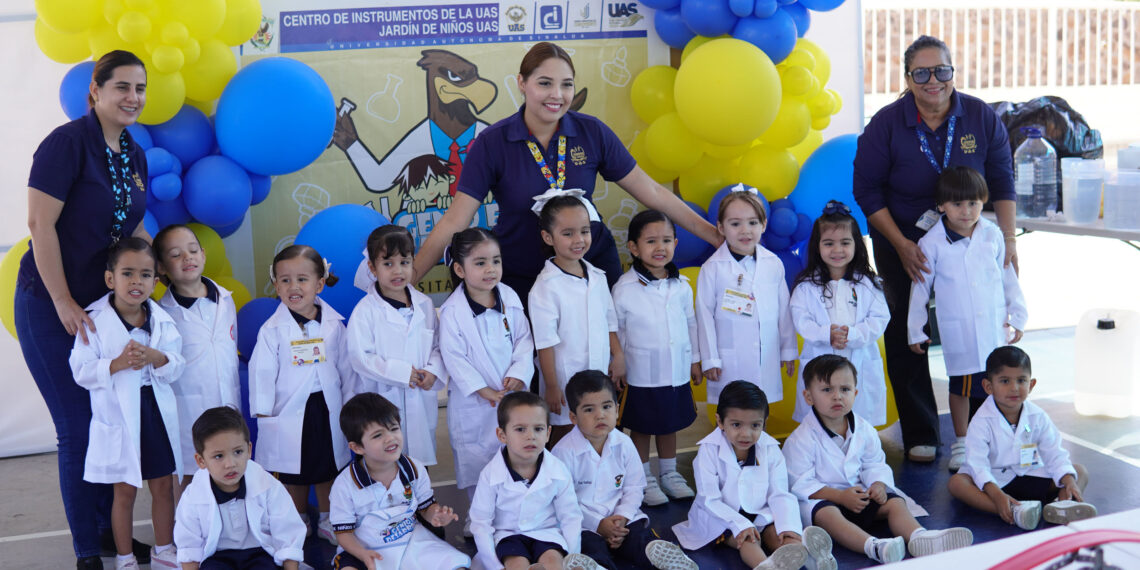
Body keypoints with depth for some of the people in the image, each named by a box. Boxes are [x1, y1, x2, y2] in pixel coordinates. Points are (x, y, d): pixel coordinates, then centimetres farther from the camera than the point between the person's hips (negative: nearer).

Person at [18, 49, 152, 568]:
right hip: (52, 308, -7)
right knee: (79, 431, 0)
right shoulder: (68, 142, -15)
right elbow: (40, 223, -19)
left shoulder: (134, 156, 8)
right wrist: (64, 303, -18)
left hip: (108, 304, 7)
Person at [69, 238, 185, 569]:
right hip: (118, 416, -3)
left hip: (157, 414, 3)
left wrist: (156, 358, -20)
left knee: (163, 486, 13)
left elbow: (176, 368, 0)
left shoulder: (162, 321, 1)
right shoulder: (95, 322, -10)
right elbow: (82, 372, -12)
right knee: (124, 491, 8)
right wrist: (118, 363, -25)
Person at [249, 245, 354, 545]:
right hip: (290, 412, -2)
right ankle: (299, 524, 29)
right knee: (293, 474, 12)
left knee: (328, 469, 15)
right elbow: (262, 372, -7)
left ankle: (327, 520, 33)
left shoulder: (334, 324, -2)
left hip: (327, 408, 2)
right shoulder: (272, 329, -9)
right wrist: (264, 413, -8)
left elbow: (345, 366, 6)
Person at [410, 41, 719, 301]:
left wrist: (714, 235, -2)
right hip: (520, 280, -1)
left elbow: (650, 191, 0)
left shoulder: (592, 132, -5)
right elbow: (454, 221, -11)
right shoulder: (492, 143, -10)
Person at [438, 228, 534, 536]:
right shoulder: (452, 311, -15)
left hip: (513, 392, 4)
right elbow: (454, 357, -14)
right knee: (475, 456, 6)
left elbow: (524, 340, 4)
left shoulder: (510, 298, -2)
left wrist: (519, 373, -11)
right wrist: (484, 390, -16)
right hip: (474, 400, -3)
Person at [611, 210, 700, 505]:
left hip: (676, 372, 4)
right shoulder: (624, 289, -12)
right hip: (641, 376, -4)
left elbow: (690, 323, 12)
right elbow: (616, 332, -4)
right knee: (641, 428, 10)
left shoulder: (681, 286, 0)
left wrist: (694, 359, 15)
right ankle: (644, 479, 25)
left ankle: (669, 473, 35)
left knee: (670, 424, 18)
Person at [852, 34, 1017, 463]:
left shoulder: (981, 117, -7)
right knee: (906, 340, 4)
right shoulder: (886, 124, -11)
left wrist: (1008, 238, -9)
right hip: (904, 245, -1)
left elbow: (1002, 181, 0)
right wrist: (902, 245, -16)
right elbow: (867, 190, -8)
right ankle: (919, 436, 16)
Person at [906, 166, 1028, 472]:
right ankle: (961, 443, 20)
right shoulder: (932, 243, -6)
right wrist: (915, 330, 4)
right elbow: (920, 288, 1)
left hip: (996, 327, 2)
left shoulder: (992, 235, 1)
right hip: (958, 331, -2)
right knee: (961, 386, 5)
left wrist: (1017, 317, 11)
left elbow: (1009, 278, 10)